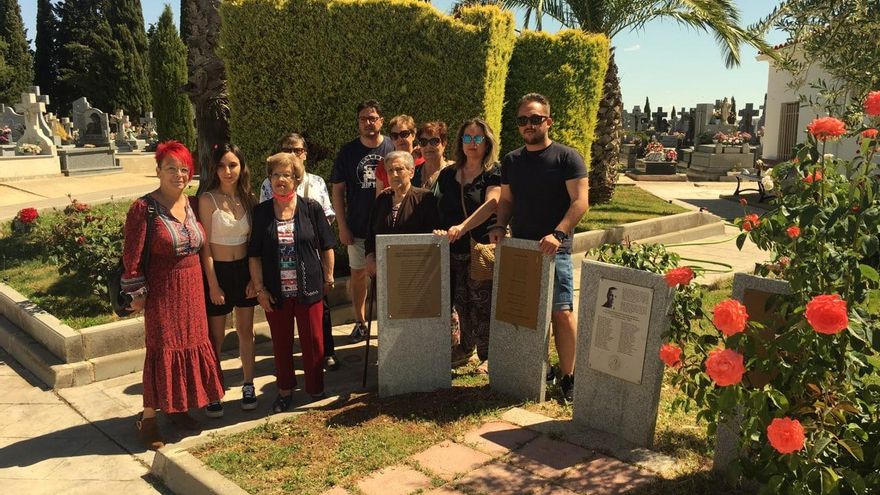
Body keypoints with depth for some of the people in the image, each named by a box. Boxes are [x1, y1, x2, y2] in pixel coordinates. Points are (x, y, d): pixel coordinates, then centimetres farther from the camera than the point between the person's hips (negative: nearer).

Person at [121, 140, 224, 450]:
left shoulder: (192, 204, 4)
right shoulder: (144, 208, -14)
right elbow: (131, 256, -12)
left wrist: (203, 283, 9)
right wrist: (138, 293, -11)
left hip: (192, 289, 6)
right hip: (163, 290, -6)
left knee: (191, 346, 12)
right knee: (162, 350, 1)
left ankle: (176, 407, 29)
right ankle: (148, 416, 16)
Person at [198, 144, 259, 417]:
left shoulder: (248, 198, 2)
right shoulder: (207, 199, -10)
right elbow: (205, 246, -11)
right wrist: (213, 284, -12)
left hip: (244, 270, 4)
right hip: (218, 271, -4)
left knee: (245, 332, 13)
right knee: (216, 337, 5)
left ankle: (248, 386, 27)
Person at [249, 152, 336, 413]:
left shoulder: (312, 208, -2)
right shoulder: (261, 212, 1)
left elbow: (326, 247, 5)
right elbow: (254, 254, 2)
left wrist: (329, 277, 5)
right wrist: (259, 288, -3)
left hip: (308, 289, -1)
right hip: (276, 292, 1)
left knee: (313, 340, 7)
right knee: (281, 343, 11)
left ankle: (315, 388, 25)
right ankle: (285, 390, 27)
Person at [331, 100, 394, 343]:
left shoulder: (393, 148, -3)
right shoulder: (348, 152, 0)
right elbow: (338, 190, 3)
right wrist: (342, 227, -2)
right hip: (357, 227, 1)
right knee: (358, 274, 10)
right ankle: (360, 322, 25)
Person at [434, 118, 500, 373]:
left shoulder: (494, 174, -4)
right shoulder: (447, 174, 13)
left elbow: (491, 204, -22)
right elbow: (439, 209, 21)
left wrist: (462, 227, -34)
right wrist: (440, 232, 8)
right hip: (453, 251, 5)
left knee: (482, 304, -2)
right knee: (461, 304, 11)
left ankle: (488, 355, 11)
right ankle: (465, 348, 27)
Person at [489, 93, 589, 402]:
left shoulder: (567, 157, -3)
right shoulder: (511, 161, 13)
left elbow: (580, 201, -10)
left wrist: (558, 233, -24)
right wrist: (500, 226, -2)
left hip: (554, 249, -5)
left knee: (561, 312, -9)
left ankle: (568, 377, 3)